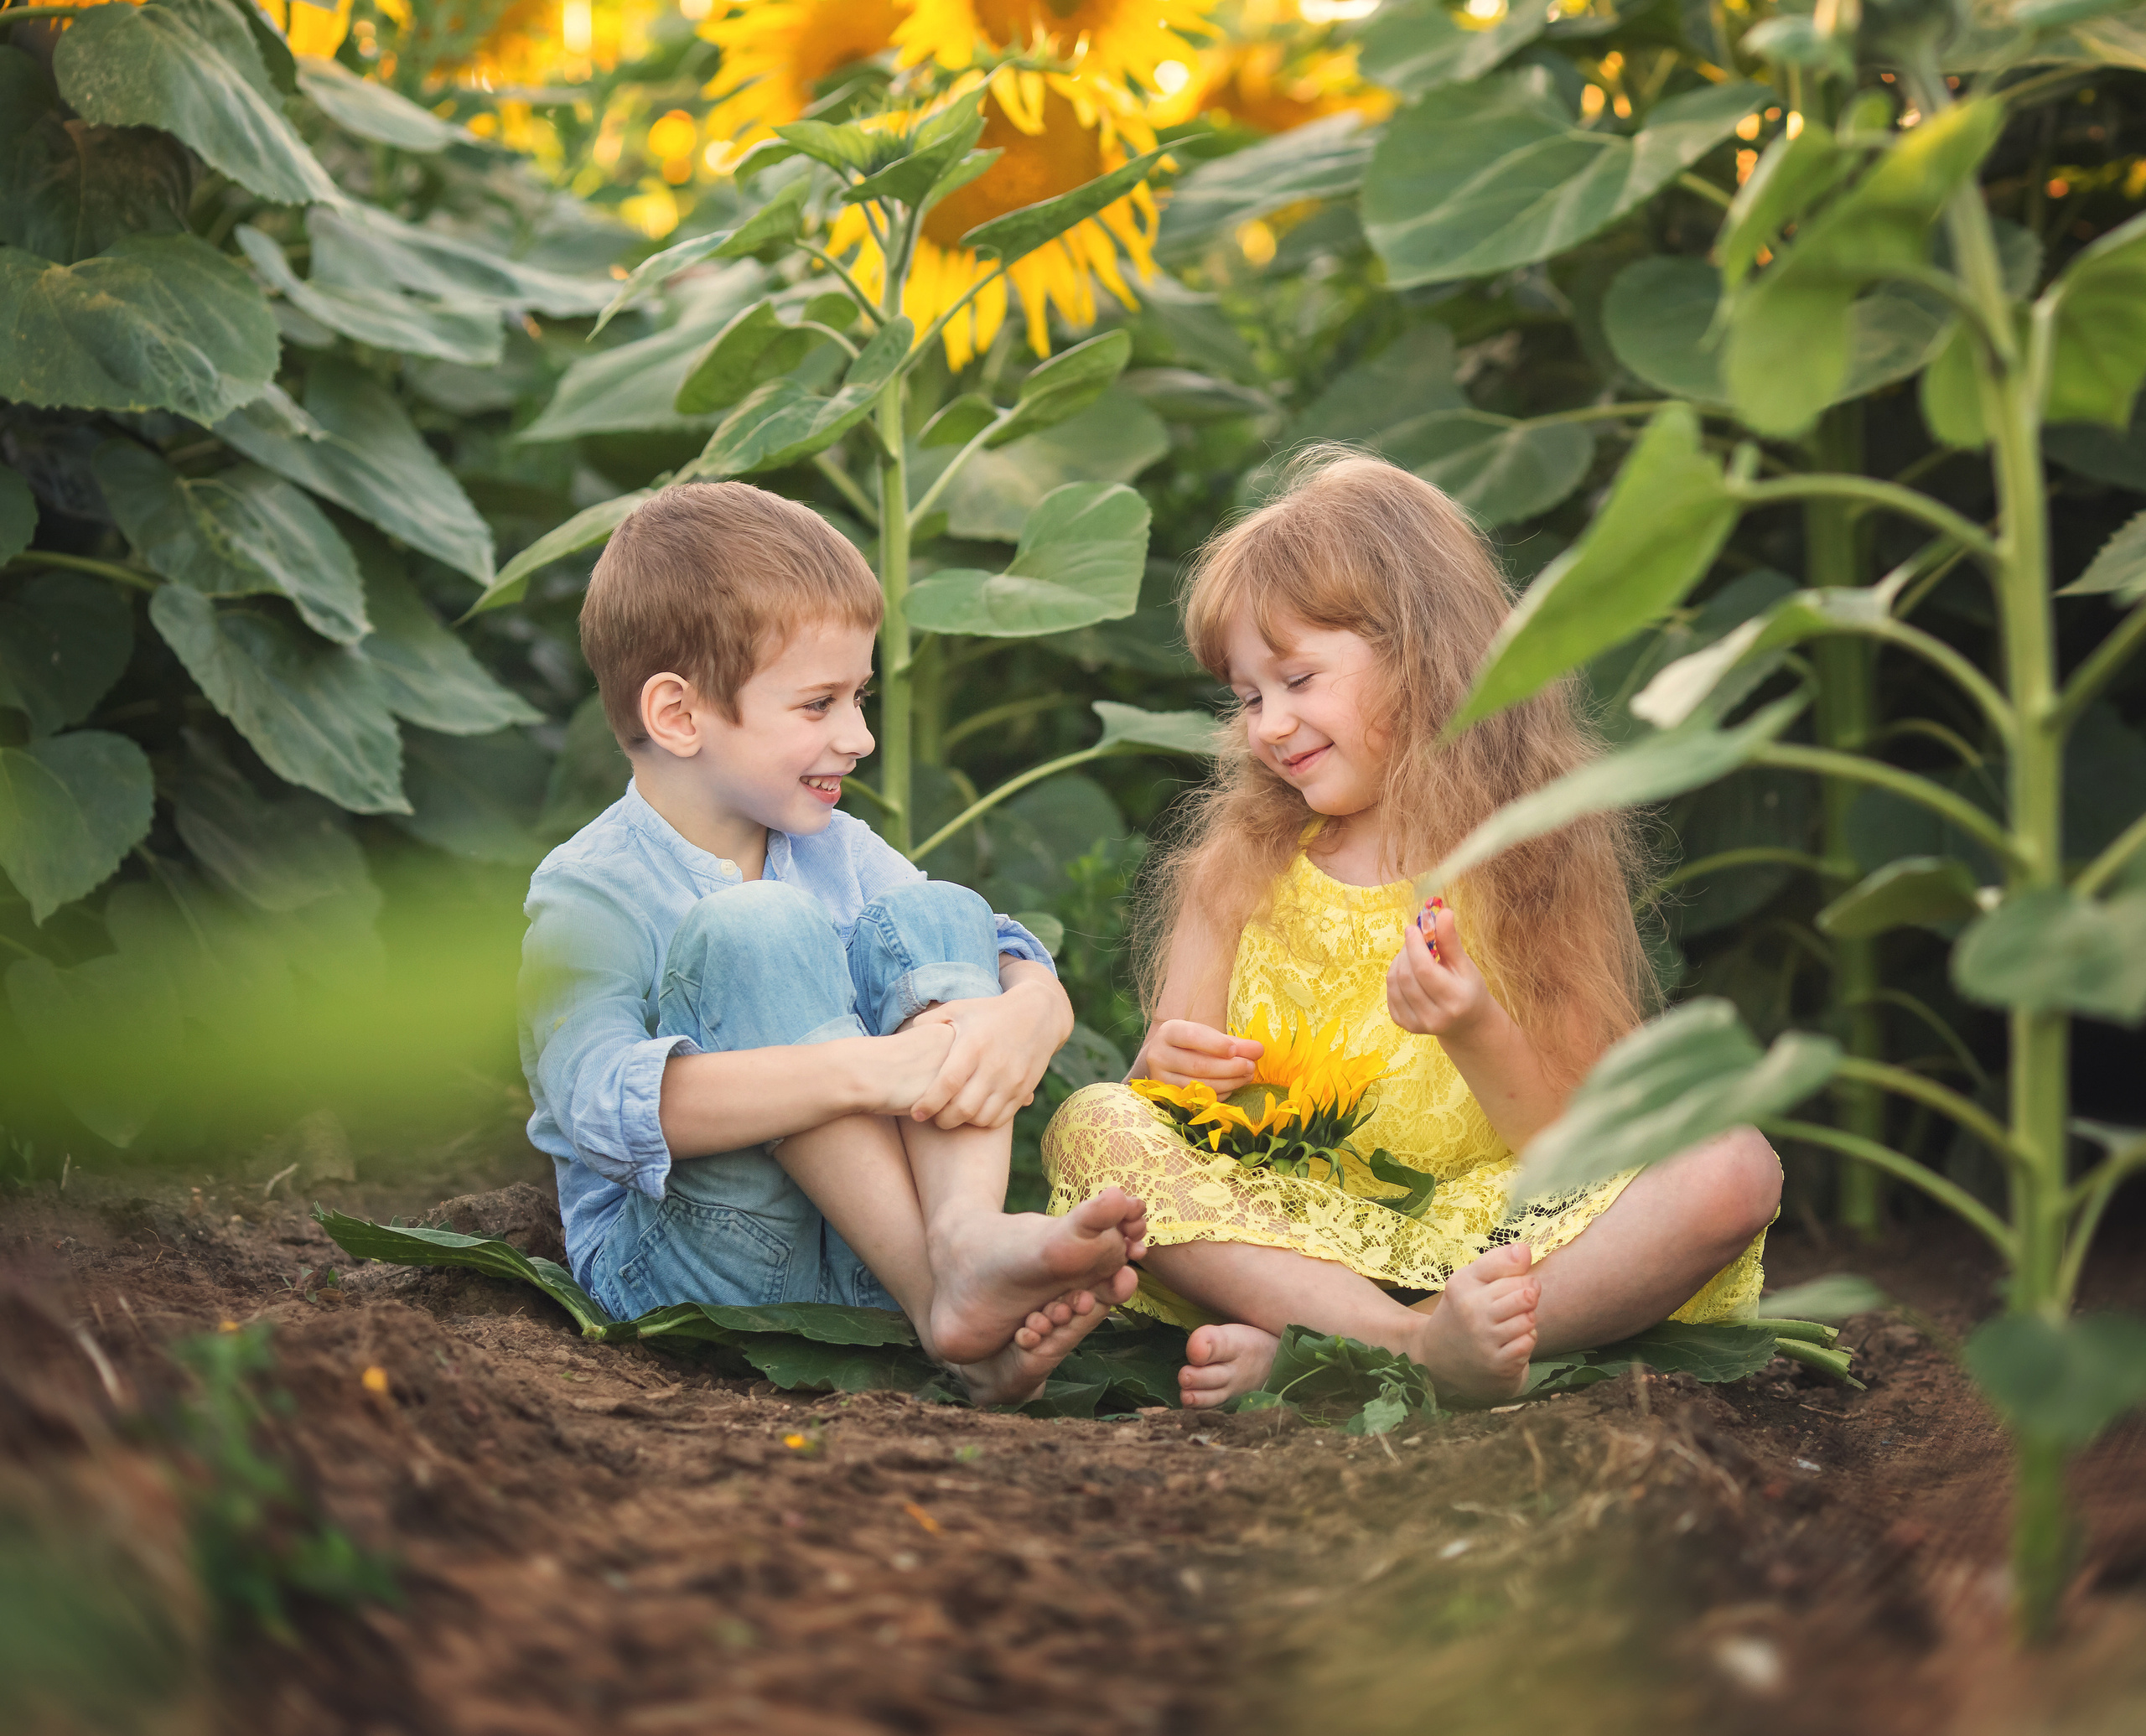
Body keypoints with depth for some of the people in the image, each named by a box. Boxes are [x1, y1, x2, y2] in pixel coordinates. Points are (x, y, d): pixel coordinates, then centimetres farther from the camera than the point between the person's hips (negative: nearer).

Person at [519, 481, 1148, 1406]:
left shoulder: (843, 856, 11)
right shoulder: (587, 896, -11)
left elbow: (1032, 976, 4)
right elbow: (604, 1105, -30)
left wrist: (1026, 1016, -23)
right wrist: (860, 1072, -37)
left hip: (866, 1249, 6)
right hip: (681, 1268, -5)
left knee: (937, 918, -10)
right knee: (757, 932, -25)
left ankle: (969, 1237, -36)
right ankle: (939, 1298, -34)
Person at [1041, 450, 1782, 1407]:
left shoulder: (1534, 864, 2)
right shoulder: (1238, 867, 9)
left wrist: (1480, 1037, -21)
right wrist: (1168, 1069, -13)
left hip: (1486, 1234, -1)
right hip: (1276, 1237, 1)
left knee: (1735, 1167, -25)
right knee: (1092, 1126, -22)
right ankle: (1414, 1343, -39)